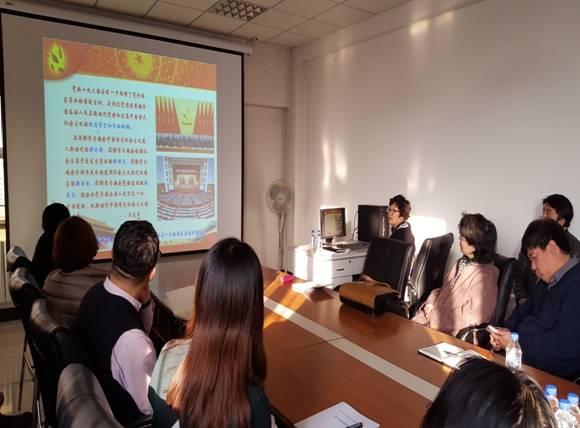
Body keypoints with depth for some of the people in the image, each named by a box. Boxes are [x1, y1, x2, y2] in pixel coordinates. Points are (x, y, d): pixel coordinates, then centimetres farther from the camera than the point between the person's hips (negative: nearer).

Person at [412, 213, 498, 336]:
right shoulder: (462, 263, 7)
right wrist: (431, 303, -3)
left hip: (452, 333, -7)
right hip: (436, 315, 7)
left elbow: (472, 317, -19)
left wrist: (437, 319, -16)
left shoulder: (484, 276, -18)